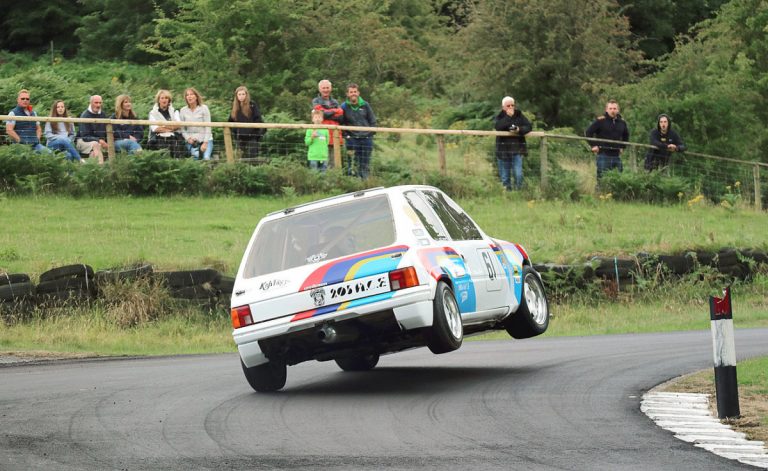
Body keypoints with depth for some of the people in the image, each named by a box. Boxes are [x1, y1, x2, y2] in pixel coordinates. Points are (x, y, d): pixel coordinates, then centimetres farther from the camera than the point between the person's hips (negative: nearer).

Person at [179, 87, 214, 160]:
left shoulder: (204, 108, -1)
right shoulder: (183, 111, 5)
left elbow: (207, 127, -3)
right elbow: (182, 129, 8)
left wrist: (205, 143, -11)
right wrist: (188, 138, -9)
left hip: (205, 140, -1)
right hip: (191, 141, 1)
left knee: (206, 158, -26)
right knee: (196, 156, -28)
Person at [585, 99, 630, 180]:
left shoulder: (622, 122, 11)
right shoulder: (600, 121, -7)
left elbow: (626, 135, 30)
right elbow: (588, 132, -5)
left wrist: (622, 146, 18)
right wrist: (593, 145, -9)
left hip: (616, 155, 5)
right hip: (604, 155, -5)